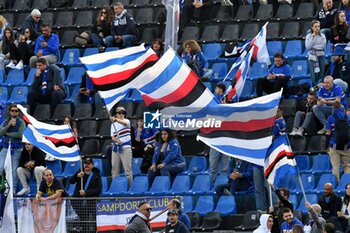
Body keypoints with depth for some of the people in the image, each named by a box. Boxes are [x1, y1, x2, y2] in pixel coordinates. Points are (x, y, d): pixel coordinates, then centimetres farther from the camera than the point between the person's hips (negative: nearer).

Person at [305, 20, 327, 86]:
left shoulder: (322, 36, 4)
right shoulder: (308, 36, 1)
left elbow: (323, 46, -6)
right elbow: (308, 47, -9)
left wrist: (313, 47, -9)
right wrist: (312, 38, -11)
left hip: (321, 56, 2)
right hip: (312, 56, -2)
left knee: (320, 76, 3)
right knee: (313, 76, -9)